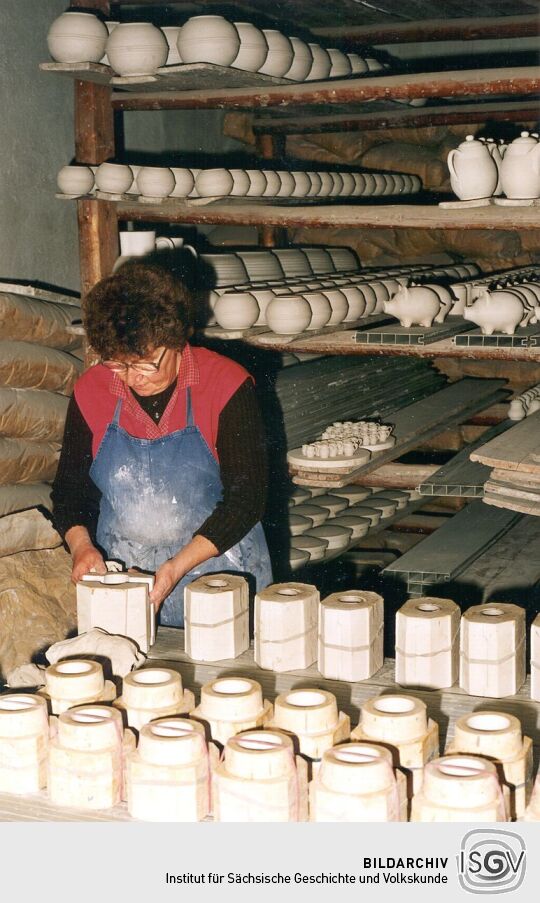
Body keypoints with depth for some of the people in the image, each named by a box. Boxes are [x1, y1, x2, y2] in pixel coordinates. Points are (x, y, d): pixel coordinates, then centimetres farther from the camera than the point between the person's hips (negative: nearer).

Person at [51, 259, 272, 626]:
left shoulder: (227, 386, -13)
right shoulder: (92, 390, -2)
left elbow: (246, 498, -12)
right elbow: (69, 488, 8)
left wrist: (178, 566, -20)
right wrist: (80, 544, -12)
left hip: (216, 564, -2)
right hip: (119, 573, 3)